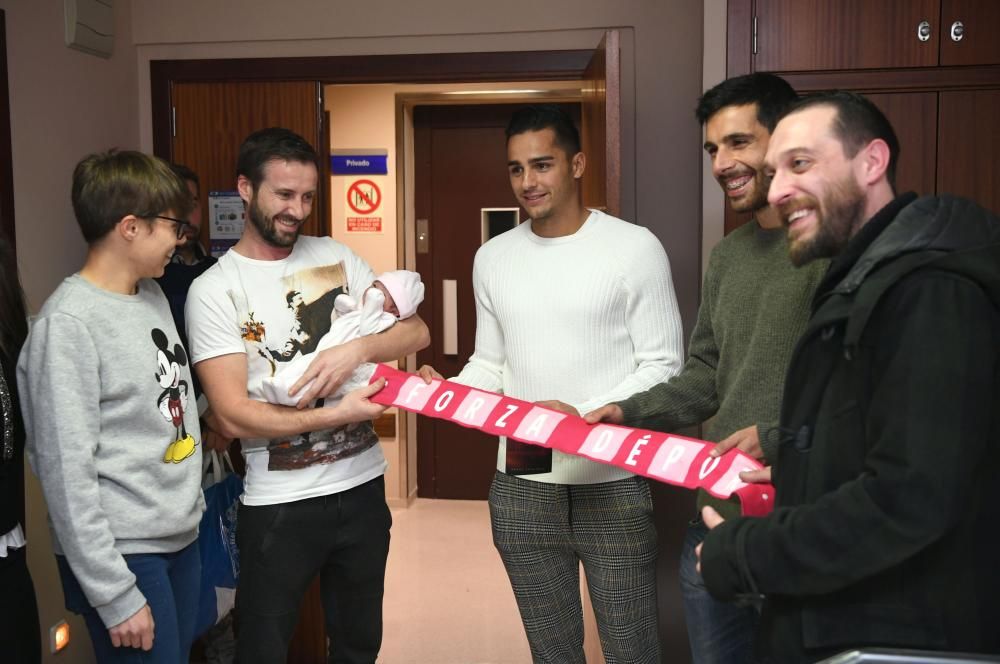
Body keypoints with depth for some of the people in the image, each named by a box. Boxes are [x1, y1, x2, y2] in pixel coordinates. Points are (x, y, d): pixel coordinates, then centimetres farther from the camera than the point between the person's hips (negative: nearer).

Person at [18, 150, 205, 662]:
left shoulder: (152, 293, 9)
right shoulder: (68, 324, -17)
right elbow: (67, 473, -18)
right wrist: (114, 595, -17)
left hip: (183, 536, 8)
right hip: (122, 553, -7)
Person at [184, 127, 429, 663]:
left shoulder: (335, 256, 4)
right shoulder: (214, 290, -10)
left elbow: (416, 332, -1)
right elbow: (234, 417, -16)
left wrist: (357, 348, -20)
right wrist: (339, 414, -20)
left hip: (363, 486, 4)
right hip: (279, 504, -4)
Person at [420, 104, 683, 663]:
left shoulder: (634, 247, -7)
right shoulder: (493, 258, 8)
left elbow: (662, 366, -8)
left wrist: (582, 413, -21)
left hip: (614, 489, -4)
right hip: (520, 491, 4)